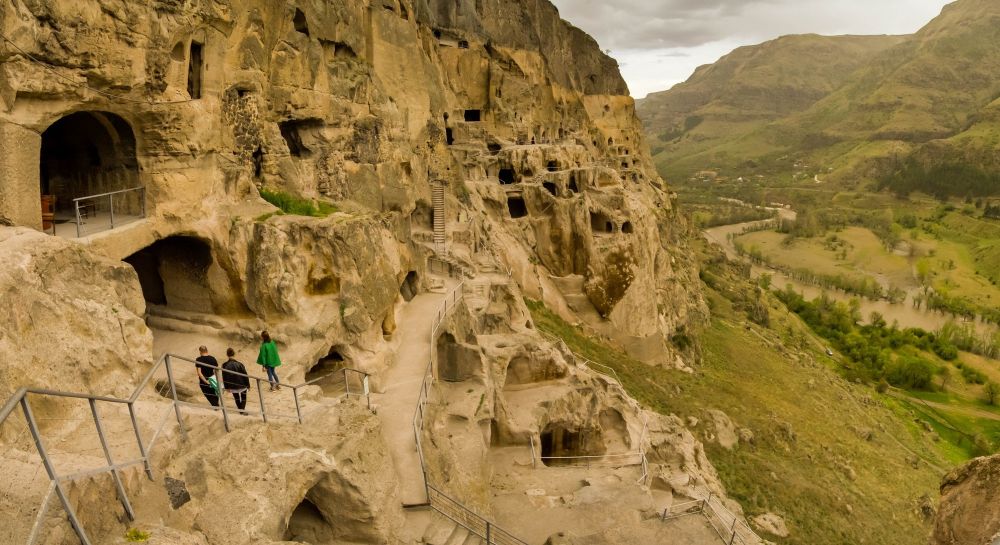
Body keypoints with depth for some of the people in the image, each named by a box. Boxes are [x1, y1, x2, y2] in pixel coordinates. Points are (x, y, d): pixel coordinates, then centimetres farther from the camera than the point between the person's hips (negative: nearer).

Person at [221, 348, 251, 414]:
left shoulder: (224, 365, -14)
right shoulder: (239, 364, -19)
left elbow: (224, 377, -6)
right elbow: (245, 376, -12)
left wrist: (227, 387, 6)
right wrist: (248, 385, 0)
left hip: (232, 386, 2)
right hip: (242, 385, -2)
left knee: (237, 398, 24)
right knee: (243, 397, 21)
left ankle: (240, 410, 34)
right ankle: (242, 410, 11)